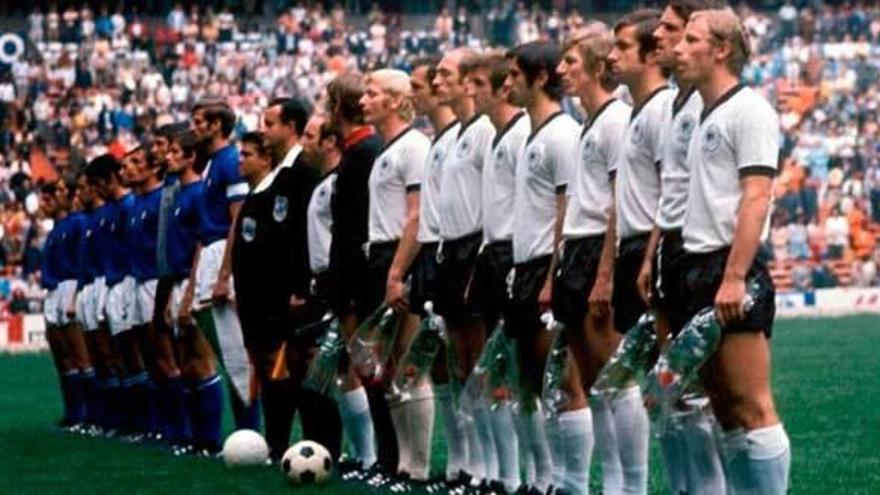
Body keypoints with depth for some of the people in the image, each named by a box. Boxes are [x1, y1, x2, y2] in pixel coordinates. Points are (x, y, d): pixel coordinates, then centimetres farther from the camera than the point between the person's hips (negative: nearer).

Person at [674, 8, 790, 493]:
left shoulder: (748, 110, -7)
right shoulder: (704, 117, 19)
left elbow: (756, 198, -16)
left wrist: (734, 277, -22)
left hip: (732, 270, -9)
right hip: (698, 267, 9)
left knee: (752, 406, -10)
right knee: (722, 407, 9)